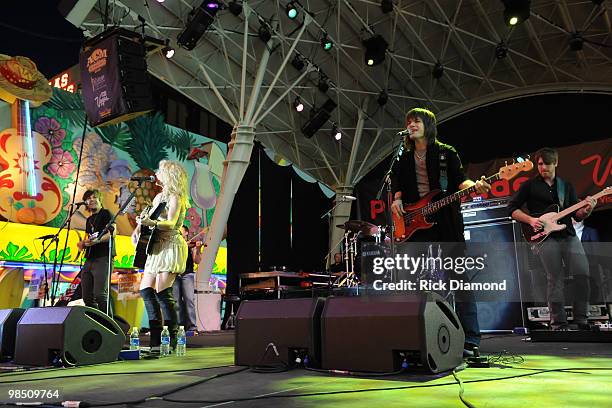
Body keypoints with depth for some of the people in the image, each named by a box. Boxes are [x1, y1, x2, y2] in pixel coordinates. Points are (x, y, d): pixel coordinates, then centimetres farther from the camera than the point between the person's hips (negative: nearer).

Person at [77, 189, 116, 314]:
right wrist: (83, 244, 7)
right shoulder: (89, 220, 24)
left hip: (103, 258, -8)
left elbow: (112, 233, -10)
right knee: (87, 296, 7)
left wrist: (97, 240, -25)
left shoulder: (106, 213, 3)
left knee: (100, 294, -18)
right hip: (89, 259, 8)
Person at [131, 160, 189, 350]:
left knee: (162, 291, -16)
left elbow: (171, 223, -20)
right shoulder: (159, 197, 20)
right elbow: (147, 216, 26)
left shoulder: (175, 197, -7)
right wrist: (138, 229, 7)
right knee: (146, 289, 5)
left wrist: (152, 223, -36)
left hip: (171, 246, -9)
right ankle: (156, 339, 11)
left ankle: (172, 340, -10)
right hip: (157, 248, 9)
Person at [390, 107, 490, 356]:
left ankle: (470, 340, -3)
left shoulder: (446, 153, 8)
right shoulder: (404, 158, 18)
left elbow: (459, 180, 1)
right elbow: (397, 184, 21)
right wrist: (397, 200, 2)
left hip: (446, 222, -4)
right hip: (415, 223, 4)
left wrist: (474, 186, -18)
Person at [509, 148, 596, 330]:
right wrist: (530, 220, -9)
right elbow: (512, 208, 4)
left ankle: (580, 319, 5)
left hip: (569, 235, 4)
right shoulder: (530, 185, 6)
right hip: (545, 237, -3)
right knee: (555, 279, -3)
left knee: (582, 273, -8)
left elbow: (577, 215, 14)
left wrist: (587, 210, -8)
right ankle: (559, 322, 7)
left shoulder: (567, 186, 17)